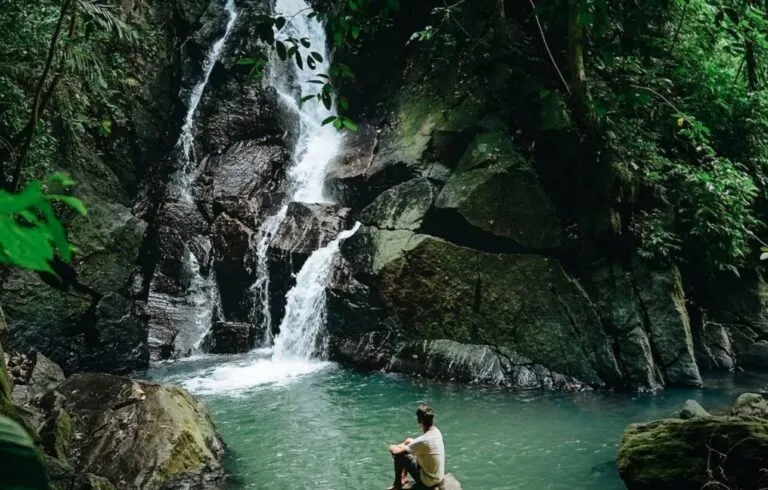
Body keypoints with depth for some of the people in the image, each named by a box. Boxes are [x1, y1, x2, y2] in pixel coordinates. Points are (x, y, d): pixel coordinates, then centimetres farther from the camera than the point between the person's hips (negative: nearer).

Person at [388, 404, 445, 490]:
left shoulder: (423, 440, -31)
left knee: (399, 455, -7)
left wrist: (392, 447, -1)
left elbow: (397, 451, -22)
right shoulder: (436, 431, -6)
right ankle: (402, 479, 28)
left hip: (428, 482, -8)